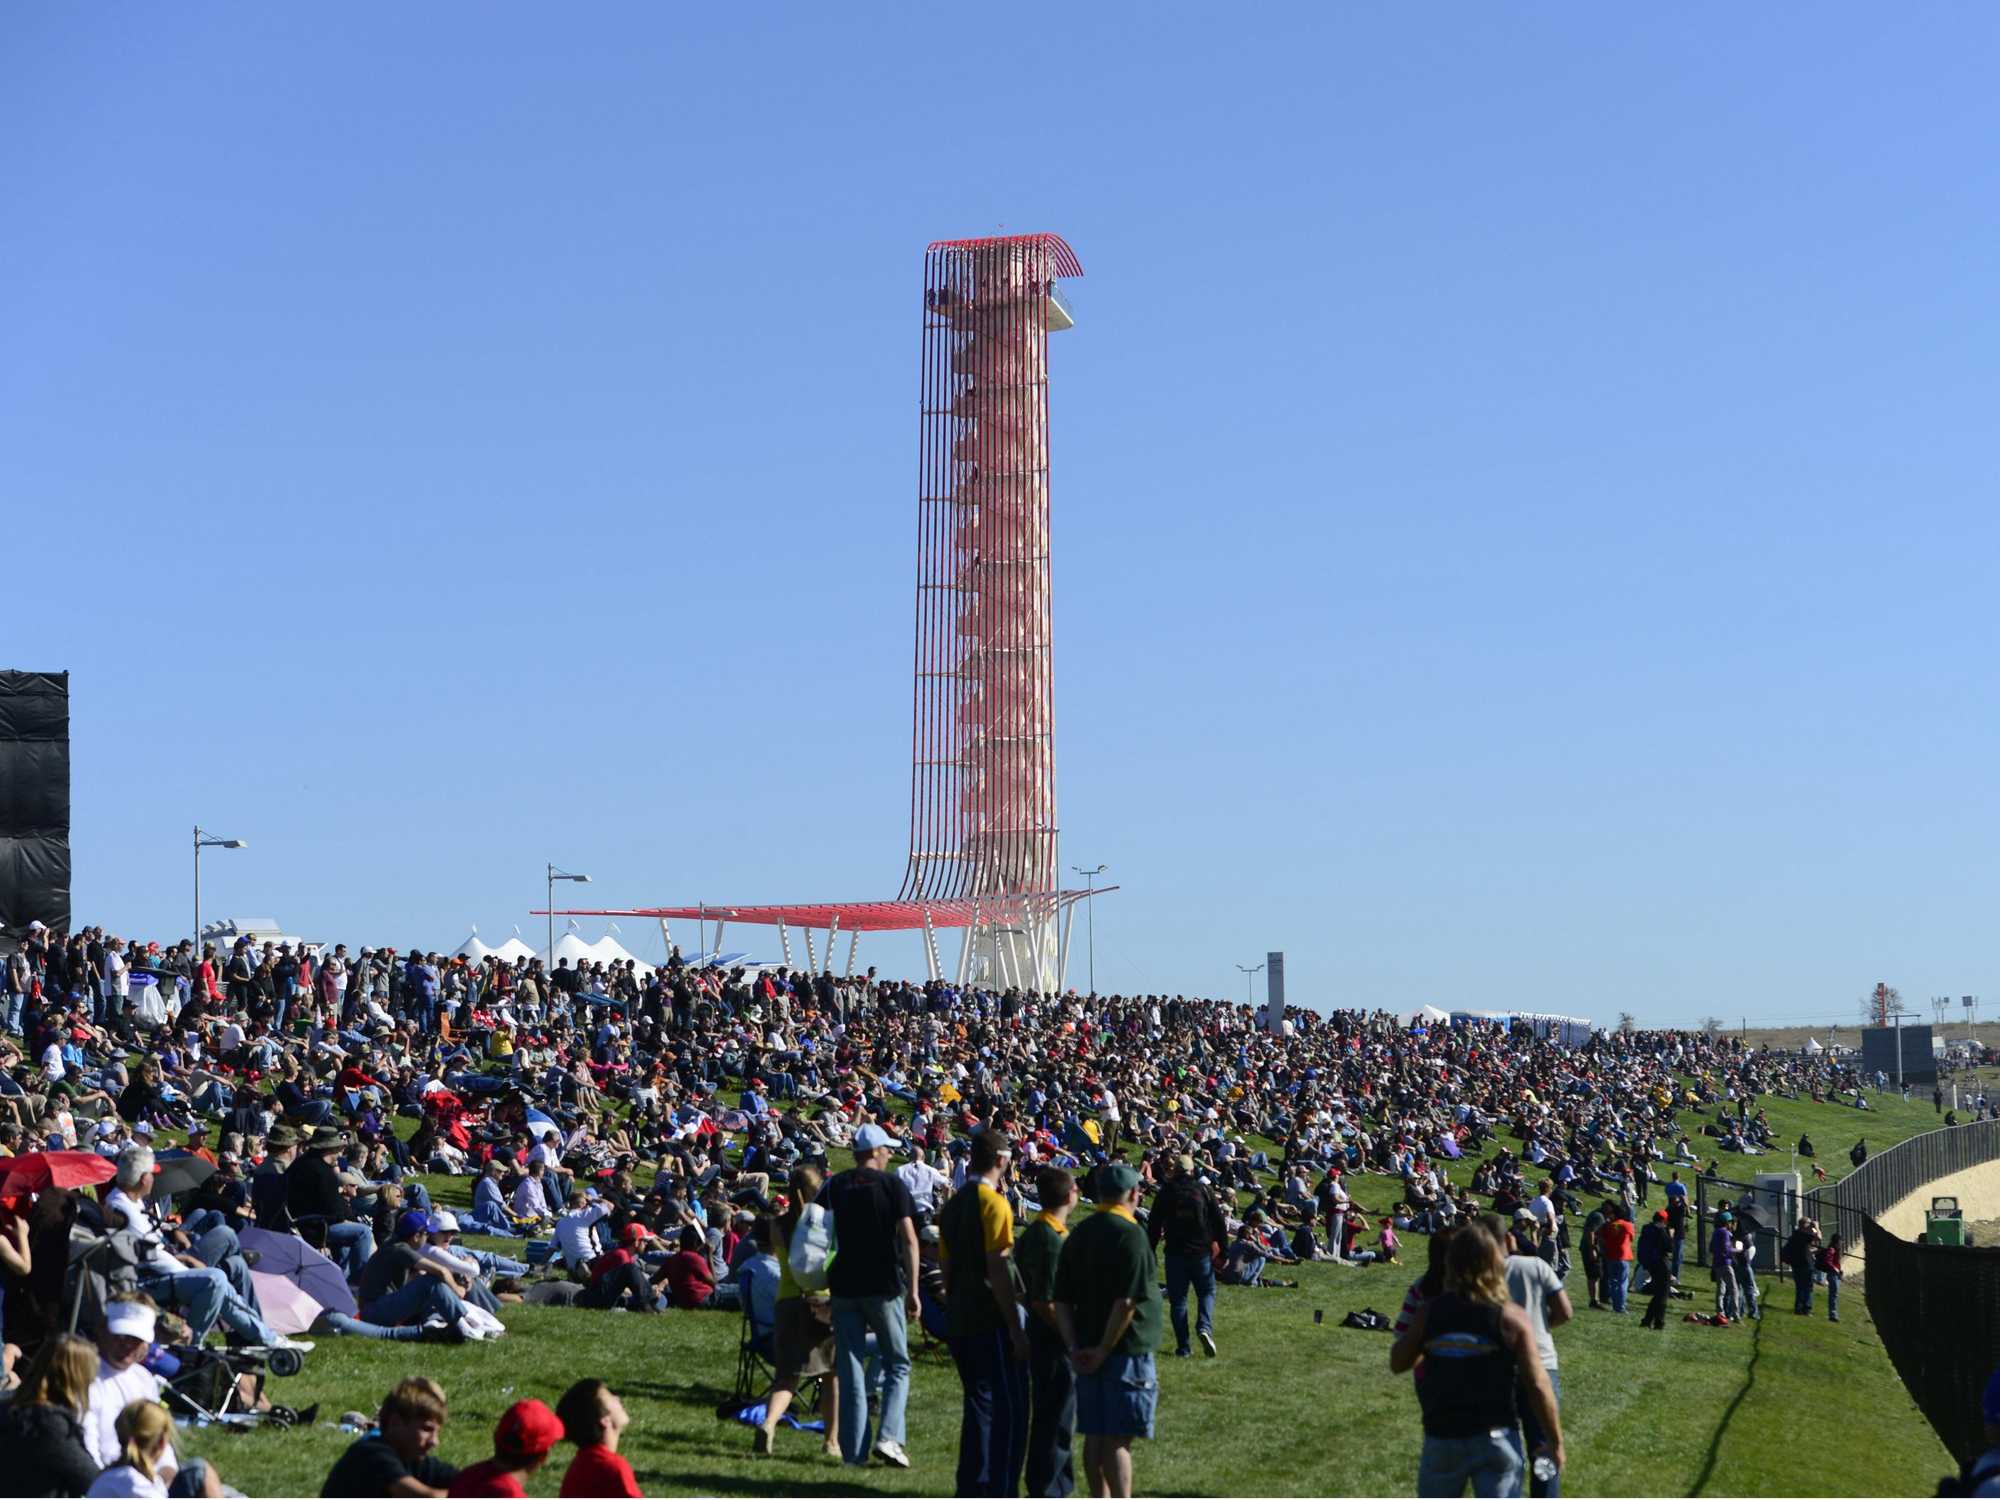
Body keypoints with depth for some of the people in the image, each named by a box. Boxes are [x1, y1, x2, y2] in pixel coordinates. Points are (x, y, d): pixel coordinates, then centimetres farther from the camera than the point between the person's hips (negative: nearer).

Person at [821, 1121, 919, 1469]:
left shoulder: (834, 1186, 7)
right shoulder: (892, 1185, -3)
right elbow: (908, 1240, -9)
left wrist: (819, 1283, 13)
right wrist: (912, 1291, -6)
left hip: (844, 1286, 3)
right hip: (884, 1287, -3)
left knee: (850, 1370, 7)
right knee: (897, 1365, 9)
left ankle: (853, 1451, 5)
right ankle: (888, 1437, -8)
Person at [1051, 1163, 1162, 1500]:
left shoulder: (1079, 1235, 9)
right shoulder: (1130, 1235, -14)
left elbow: (1062, 1300, 8)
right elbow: (1126, 1302, -22)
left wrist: (1074, 1347, 2)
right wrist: (1105, 1349, -14)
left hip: (1089, 1350, 7)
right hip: (1127, 1349, -7)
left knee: (1094, 1435, 12)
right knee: (1119, 1439, -4)